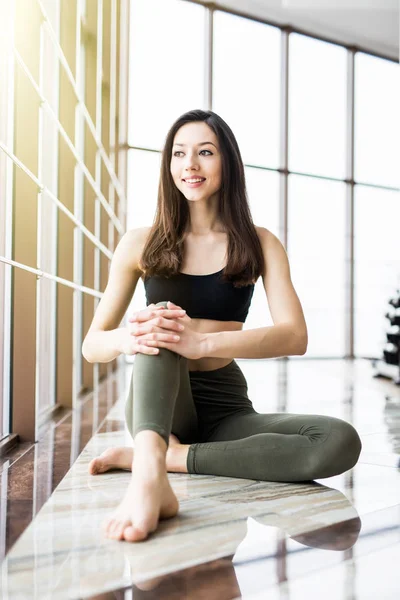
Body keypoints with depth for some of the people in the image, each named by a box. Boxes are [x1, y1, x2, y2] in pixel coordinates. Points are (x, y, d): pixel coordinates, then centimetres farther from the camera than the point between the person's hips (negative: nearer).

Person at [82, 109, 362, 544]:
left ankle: (166, 457, -25)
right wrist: (127, 337, -27)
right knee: (159, 330, -30)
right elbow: (92, 345, -1)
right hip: (156, 404, 0)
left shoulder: (259, 244, 2)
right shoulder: (142, 244, 2)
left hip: (224, 405, 1)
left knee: (341, 442, -25)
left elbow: (295, 336, -14)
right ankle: (149, 477, -49)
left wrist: (202, 341, -32)